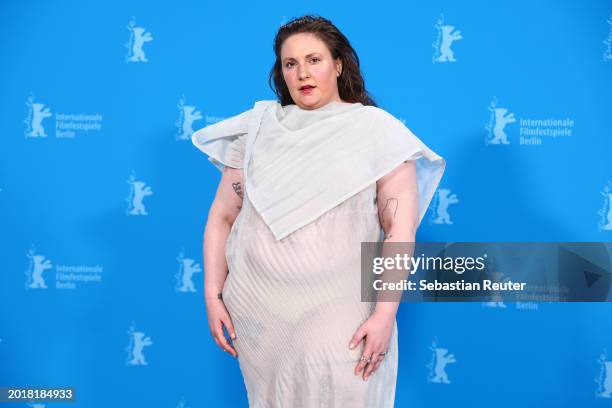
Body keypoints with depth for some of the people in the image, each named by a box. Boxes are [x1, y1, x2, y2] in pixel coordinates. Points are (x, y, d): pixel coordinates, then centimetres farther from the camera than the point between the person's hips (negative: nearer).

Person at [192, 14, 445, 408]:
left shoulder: (376, 130, -4)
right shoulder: (257, 127, 5)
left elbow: (401, 230, -8)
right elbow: (223, 217, 7)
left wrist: (385, 315, -13)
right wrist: (212, 296, 1)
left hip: (340, 315, -3)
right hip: (256, 311, 3)